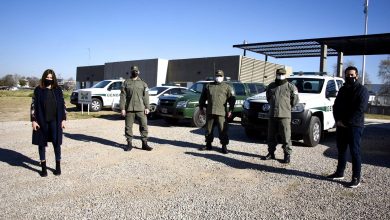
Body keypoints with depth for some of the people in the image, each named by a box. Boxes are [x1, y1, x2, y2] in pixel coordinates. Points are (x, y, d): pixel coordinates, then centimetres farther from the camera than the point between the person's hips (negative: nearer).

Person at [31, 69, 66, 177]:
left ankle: (58, 166, 17)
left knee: (56, 143, 4)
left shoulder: (58, 90, 4)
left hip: (55, 121, 0)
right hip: (42, 121, 0)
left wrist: (63, 119, 0)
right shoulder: (38, 90, 1)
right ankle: (43, 167, 18)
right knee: (42, 143, 7)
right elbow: (33, 105, 1)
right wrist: (33, 120, -6)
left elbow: (63, 105, 5)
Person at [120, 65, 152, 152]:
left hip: (140, 109, 0)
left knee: (144, 125, -3)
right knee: (128, 127, 4)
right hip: (129, 109, 0)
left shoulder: (143, 83, 10)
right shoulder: (126, 83, 7)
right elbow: (123, 96, 3)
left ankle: (144, 143, 6)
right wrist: (122, 108, -4)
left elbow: (146, 96, 6)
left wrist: (147, 107, -3)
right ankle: (129, 144, 16)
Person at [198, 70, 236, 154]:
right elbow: (202, 98, 18)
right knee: (209, 129, 9)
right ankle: (208, 145, 21)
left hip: (221, 113, -3)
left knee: (223, 130, -3)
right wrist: (201, 108, 12)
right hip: (209, 112, 3)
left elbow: (232, 99, 3)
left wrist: (230, 110, -5)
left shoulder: (227, 87, 9)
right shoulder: (208, 86, 16)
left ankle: (224, 146, 7)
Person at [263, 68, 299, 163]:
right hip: (272, 115, 4)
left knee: (286, 137, -4)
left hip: (284, 116, -4)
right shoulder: (271, 86, 13)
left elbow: (295, 99, 4)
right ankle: (271, 153, 22)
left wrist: (287, 108, 9)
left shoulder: (290, 86, 1)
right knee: (271, 136, 11)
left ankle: (287, 154, 6)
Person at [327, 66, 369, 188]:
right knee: (341, 150, 13)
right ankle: (339, 173, 24)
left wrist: (345, 122, -15)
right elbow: (336, 106, 13)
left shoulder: (362, 90, -3)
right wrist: (338, 120, -3)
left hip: (355, 126, -6)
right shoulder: (343, 90, 16)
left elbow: (360, 109, -13)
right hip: (341, 125, 6)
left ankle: (356, 179, 1)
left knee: (355, 152, -4)